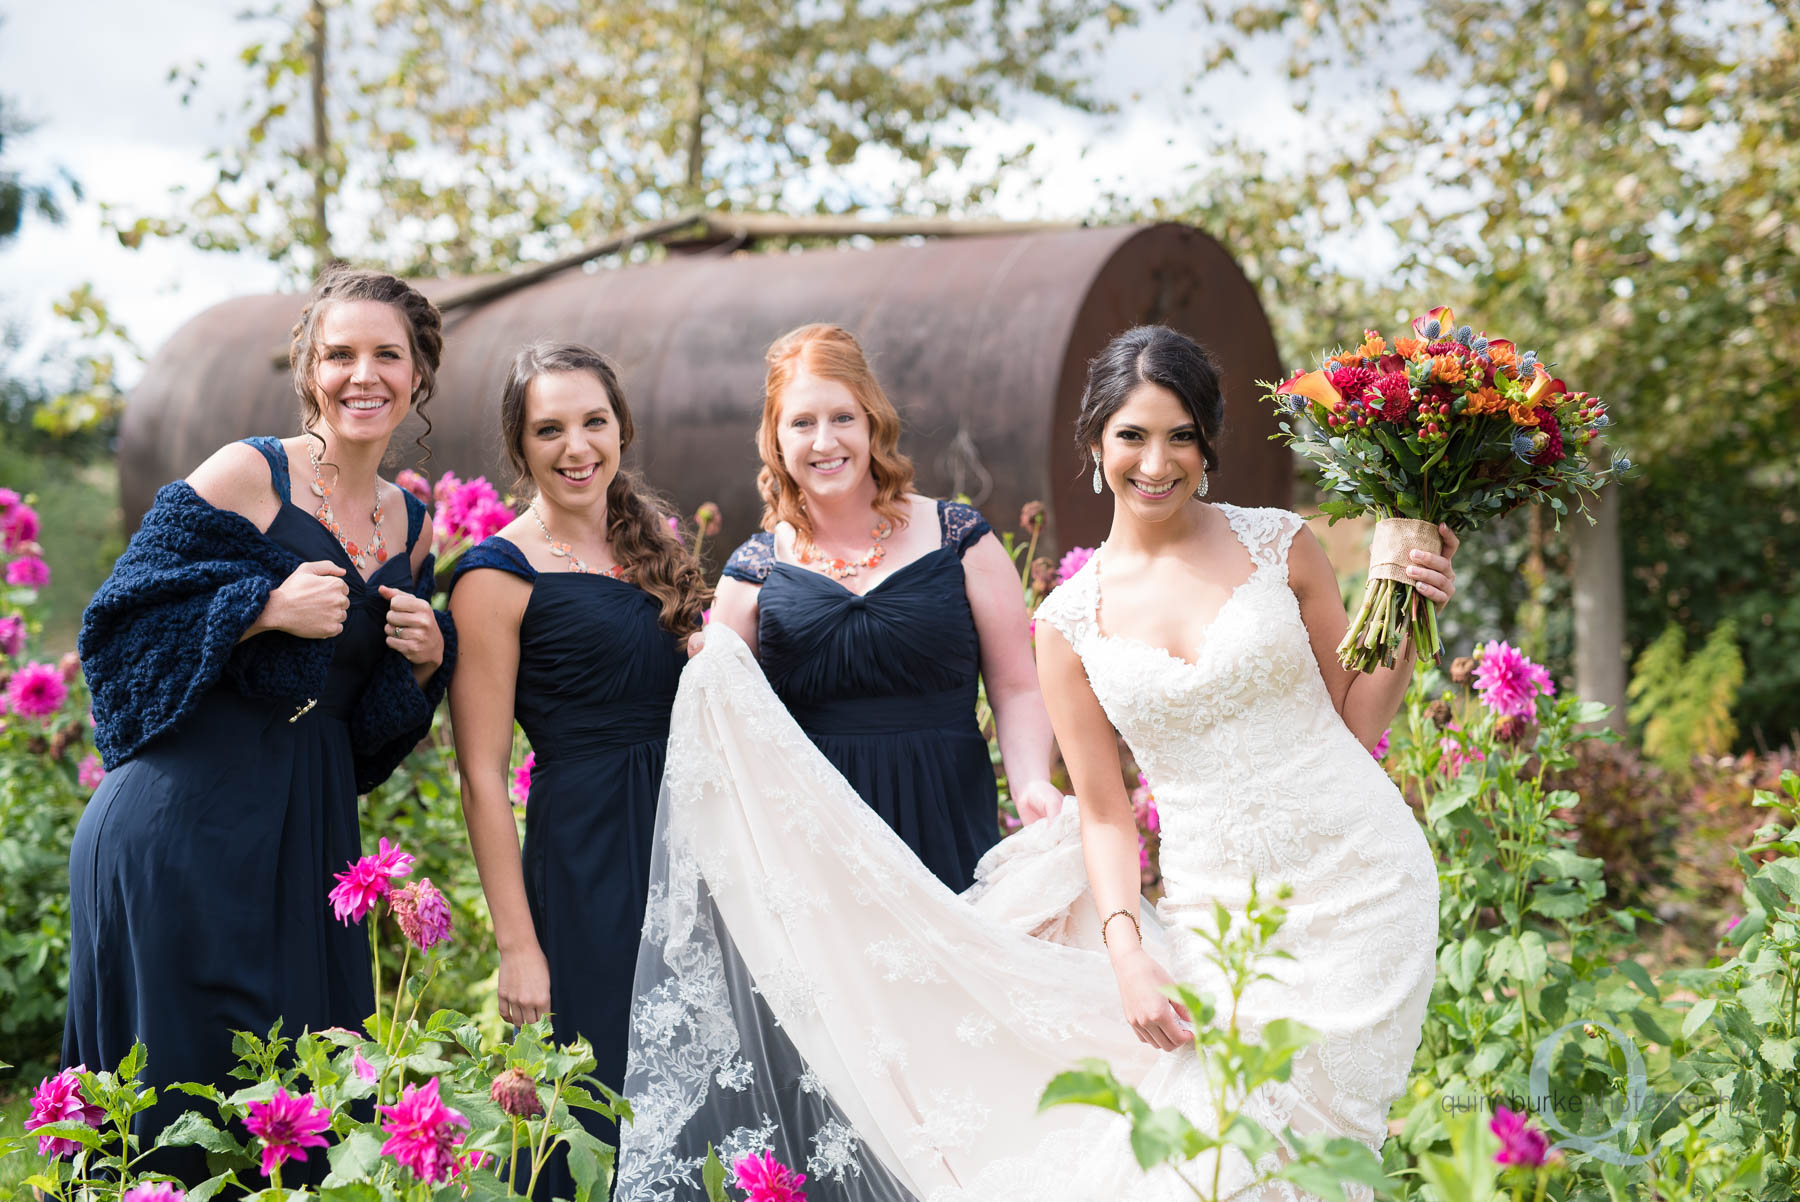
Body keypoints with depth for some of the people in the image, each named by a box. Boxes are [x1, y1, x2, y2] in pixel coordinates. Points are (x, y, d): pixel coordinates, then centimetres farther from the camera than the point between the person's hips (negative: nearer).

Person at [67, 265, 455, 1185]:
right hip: (187, 816, -6)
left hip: (310, 830, 6)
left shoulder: (409, 523, 12)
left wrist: (427, 659, -2)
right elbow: (122, 623, -9)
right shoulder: (246, 476, -6)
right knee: (182, 1075, -3)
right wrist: (267, 608, -18)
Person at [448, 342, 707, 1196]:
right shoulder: (500, 575, -8)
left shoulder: (652, 548, 11)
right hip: (583, 860, -6)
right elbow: (483, 779, -10)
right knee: (599, 1116, -1)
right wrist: (517, 946, -15)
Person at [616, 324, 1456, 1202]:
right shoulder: (1072, 621, 3)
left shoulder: (1278, 545, 2)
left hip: (1357, 885, -1)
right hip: (1218, 913, 1)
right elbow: (1105, 811, 4)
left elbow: (1354, 721, 9)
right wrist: (1128, 954, -9)